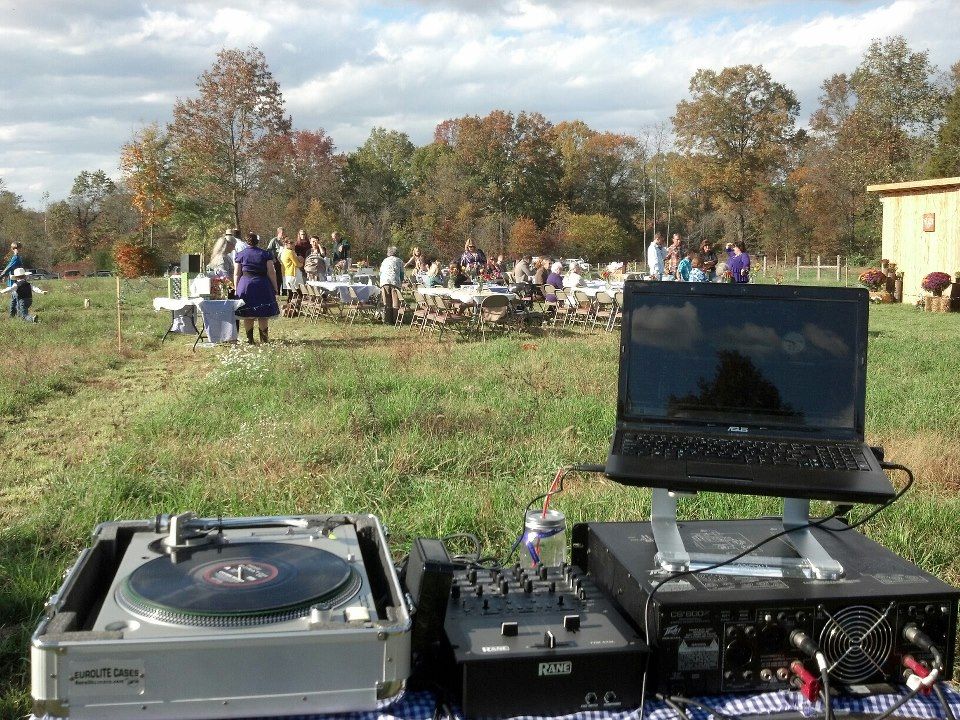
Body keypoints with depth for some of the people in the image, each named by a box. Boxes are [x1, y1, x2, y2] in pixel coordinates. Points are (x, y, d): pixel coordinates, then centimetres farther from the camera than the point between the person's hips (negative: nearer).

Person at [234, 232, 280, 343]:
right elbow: (271, 272, 0)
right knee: (263, 315, 2)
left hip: (245, 285, 1)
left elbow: (236, 274, 5)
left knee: (247, 315, 5)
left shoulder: (240, 255, 6)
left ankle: (249, 339, 6)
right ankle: (264, 338, -1)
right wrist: (275, 288, 4)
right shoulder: (265, 254, 3)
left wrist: (236, 289, 10)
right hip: (262, 285, -1)